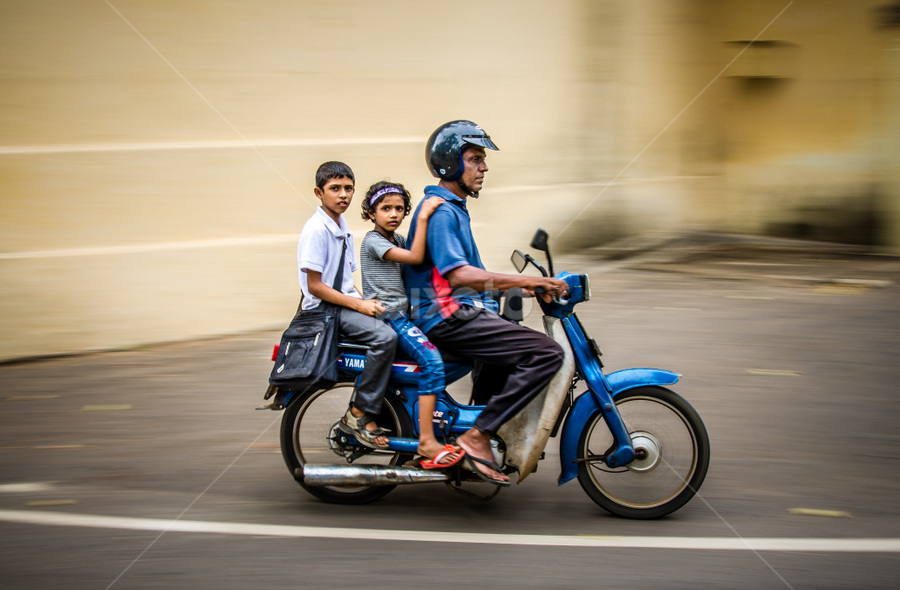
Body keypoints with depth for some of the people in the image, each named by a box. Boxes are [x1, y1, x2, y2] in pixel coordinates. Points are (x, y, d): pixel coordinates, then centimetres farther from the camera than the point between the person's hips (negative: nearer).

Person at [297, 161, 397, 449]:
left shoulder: (343, 228, 16)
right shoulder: (316, 229, -13)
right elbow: (315, 286, -17)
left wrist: (365, 301, 4)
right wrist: (358, 305, -19)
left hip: (346, 302, 9)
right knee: (384, 337, -28)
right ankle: (360, 415, -19)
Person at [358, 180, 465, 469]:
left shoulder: (398, 239, 18)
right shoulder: (373, 241, -10)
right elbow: (415, 257, -20)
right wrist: (423, 216, -22)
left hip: (404, 313, 10)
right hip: (387, 316, -10)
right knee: (432, 360, -27)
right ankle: (426, 442, -31)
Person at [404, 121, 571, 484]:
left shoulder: (453, 207, 21)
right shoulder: (440, 210, -13)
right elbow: (457, 274, -25)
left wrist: (524, 286, 14)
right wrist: (524, 281, -28)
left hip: (459, 313, 11)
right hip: (448, 317, -11)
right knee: (547, 353, -20)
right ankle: (477, 436, -19)